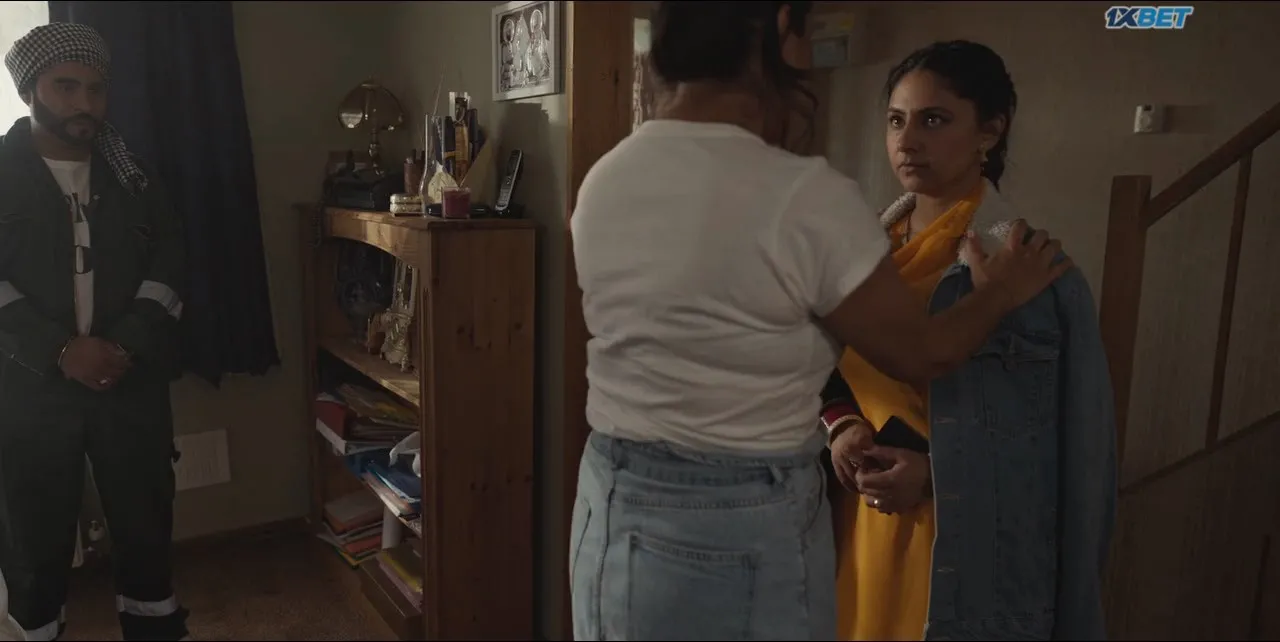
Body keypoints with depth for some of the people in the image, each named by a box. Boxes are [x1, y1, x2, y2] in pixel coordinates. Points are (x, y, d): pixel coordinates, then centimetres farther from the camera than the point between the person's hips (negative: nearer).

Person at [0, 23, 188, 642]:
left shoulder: (130, 173, 8)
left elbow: (167, 264, 3)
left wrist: (128, 343, -12)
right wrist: (58, 350, -17)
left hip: (131, 380, 2)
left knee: (146, 521, 9)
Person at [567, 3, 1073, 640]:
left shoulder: (601, 183, -3)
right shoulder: (807, 197, -20)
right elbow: (921, 353, -7)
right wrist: (1000, 292, 11)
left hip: (613, 507, 6)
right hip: (749, 528, -5)